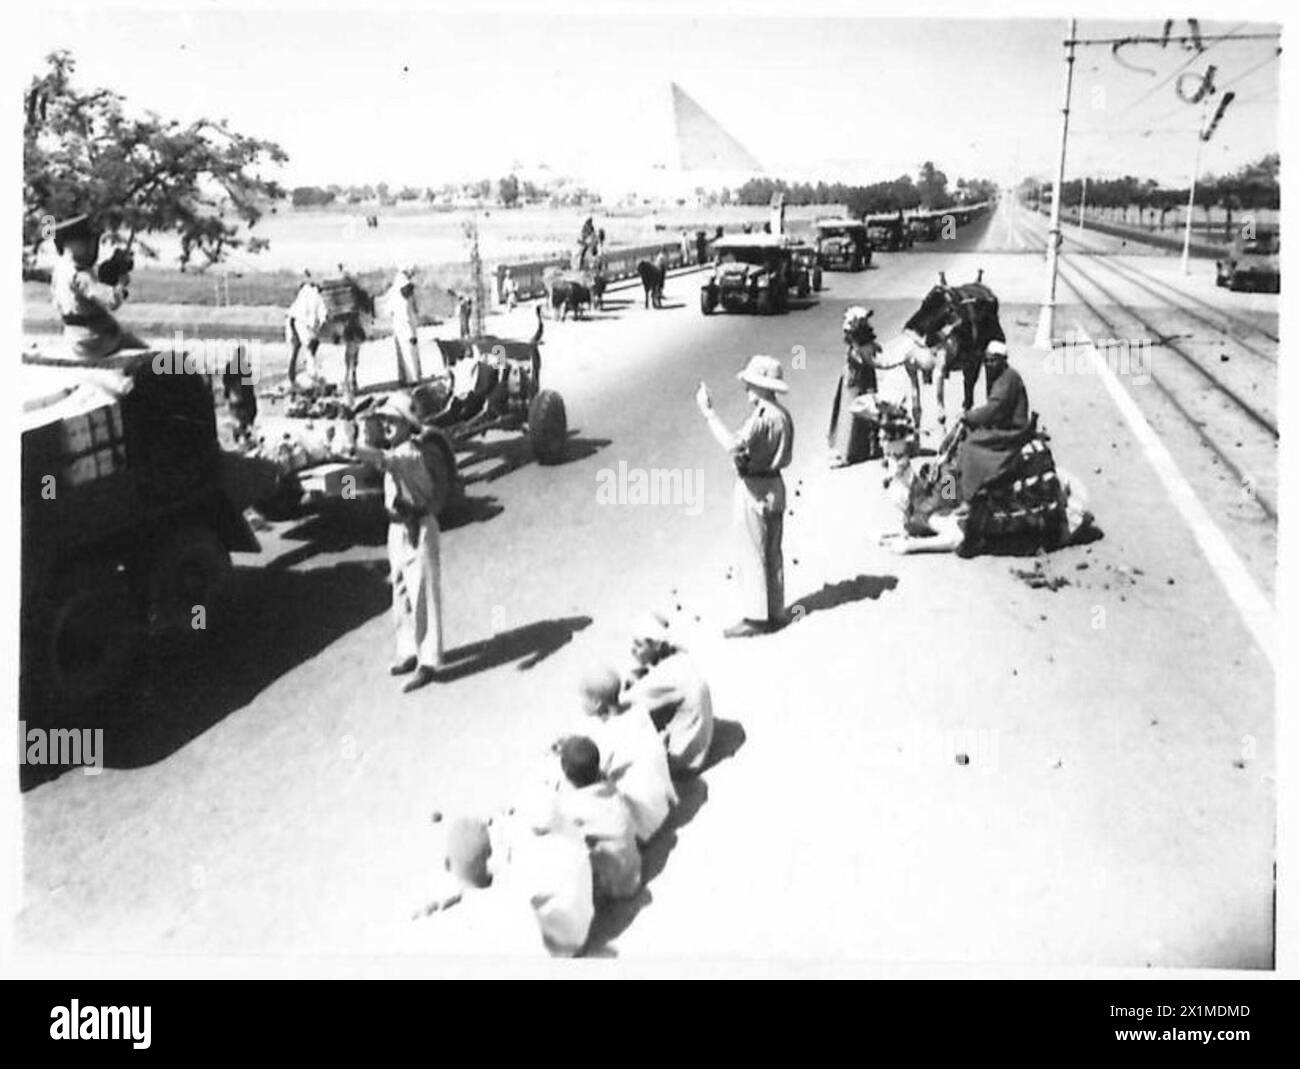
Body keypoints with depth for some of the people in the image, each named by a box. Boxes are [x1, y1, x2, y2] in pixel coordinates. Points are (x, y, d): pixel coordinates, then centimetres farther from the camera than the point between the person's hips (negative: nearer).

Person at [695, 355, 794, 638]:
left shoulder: (761, 417, -21)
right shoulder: (783, 415, 9)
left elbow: (733, 445, -31)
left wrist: (708, 413, -28)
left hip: (753, 489, -9)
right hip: (775, 485, 9)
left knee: (751, 555, -2)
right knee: (772, 554, 15)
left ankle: (755, 617, 1)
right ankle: (775, 613, 22)